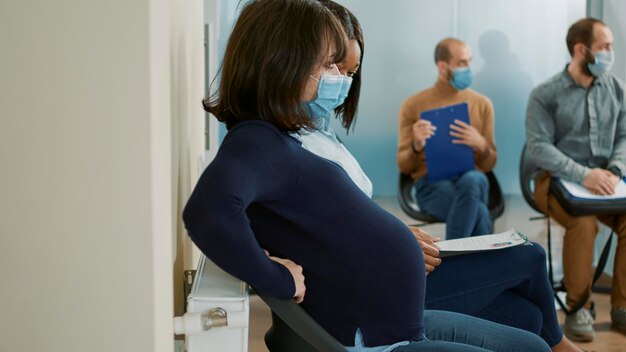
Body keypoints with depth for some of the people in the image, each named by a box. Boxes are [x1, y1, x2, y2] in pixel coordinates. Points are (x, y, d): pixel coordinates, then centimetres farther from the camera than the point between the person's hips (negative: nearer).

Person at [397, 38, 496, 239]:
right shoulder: (413, 105, 5)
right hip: (431, 183, -3)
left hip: (471, 180, 3)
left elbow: (489, 164, 11)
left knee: (473, 180, -39)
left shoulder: (482, 104, 12)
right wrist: (417, 146, -18)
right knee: (479, 213, -36)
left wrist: (480, 145, -13)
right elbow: (404, 166, 5)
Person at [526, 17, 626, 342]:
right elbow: (538, 147, -15)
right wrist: (583, 175, -26)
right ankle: (578, 308, -15)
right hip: (558, 181, -4)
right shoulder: (545, 95, -7)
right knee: (584, 222, -33)